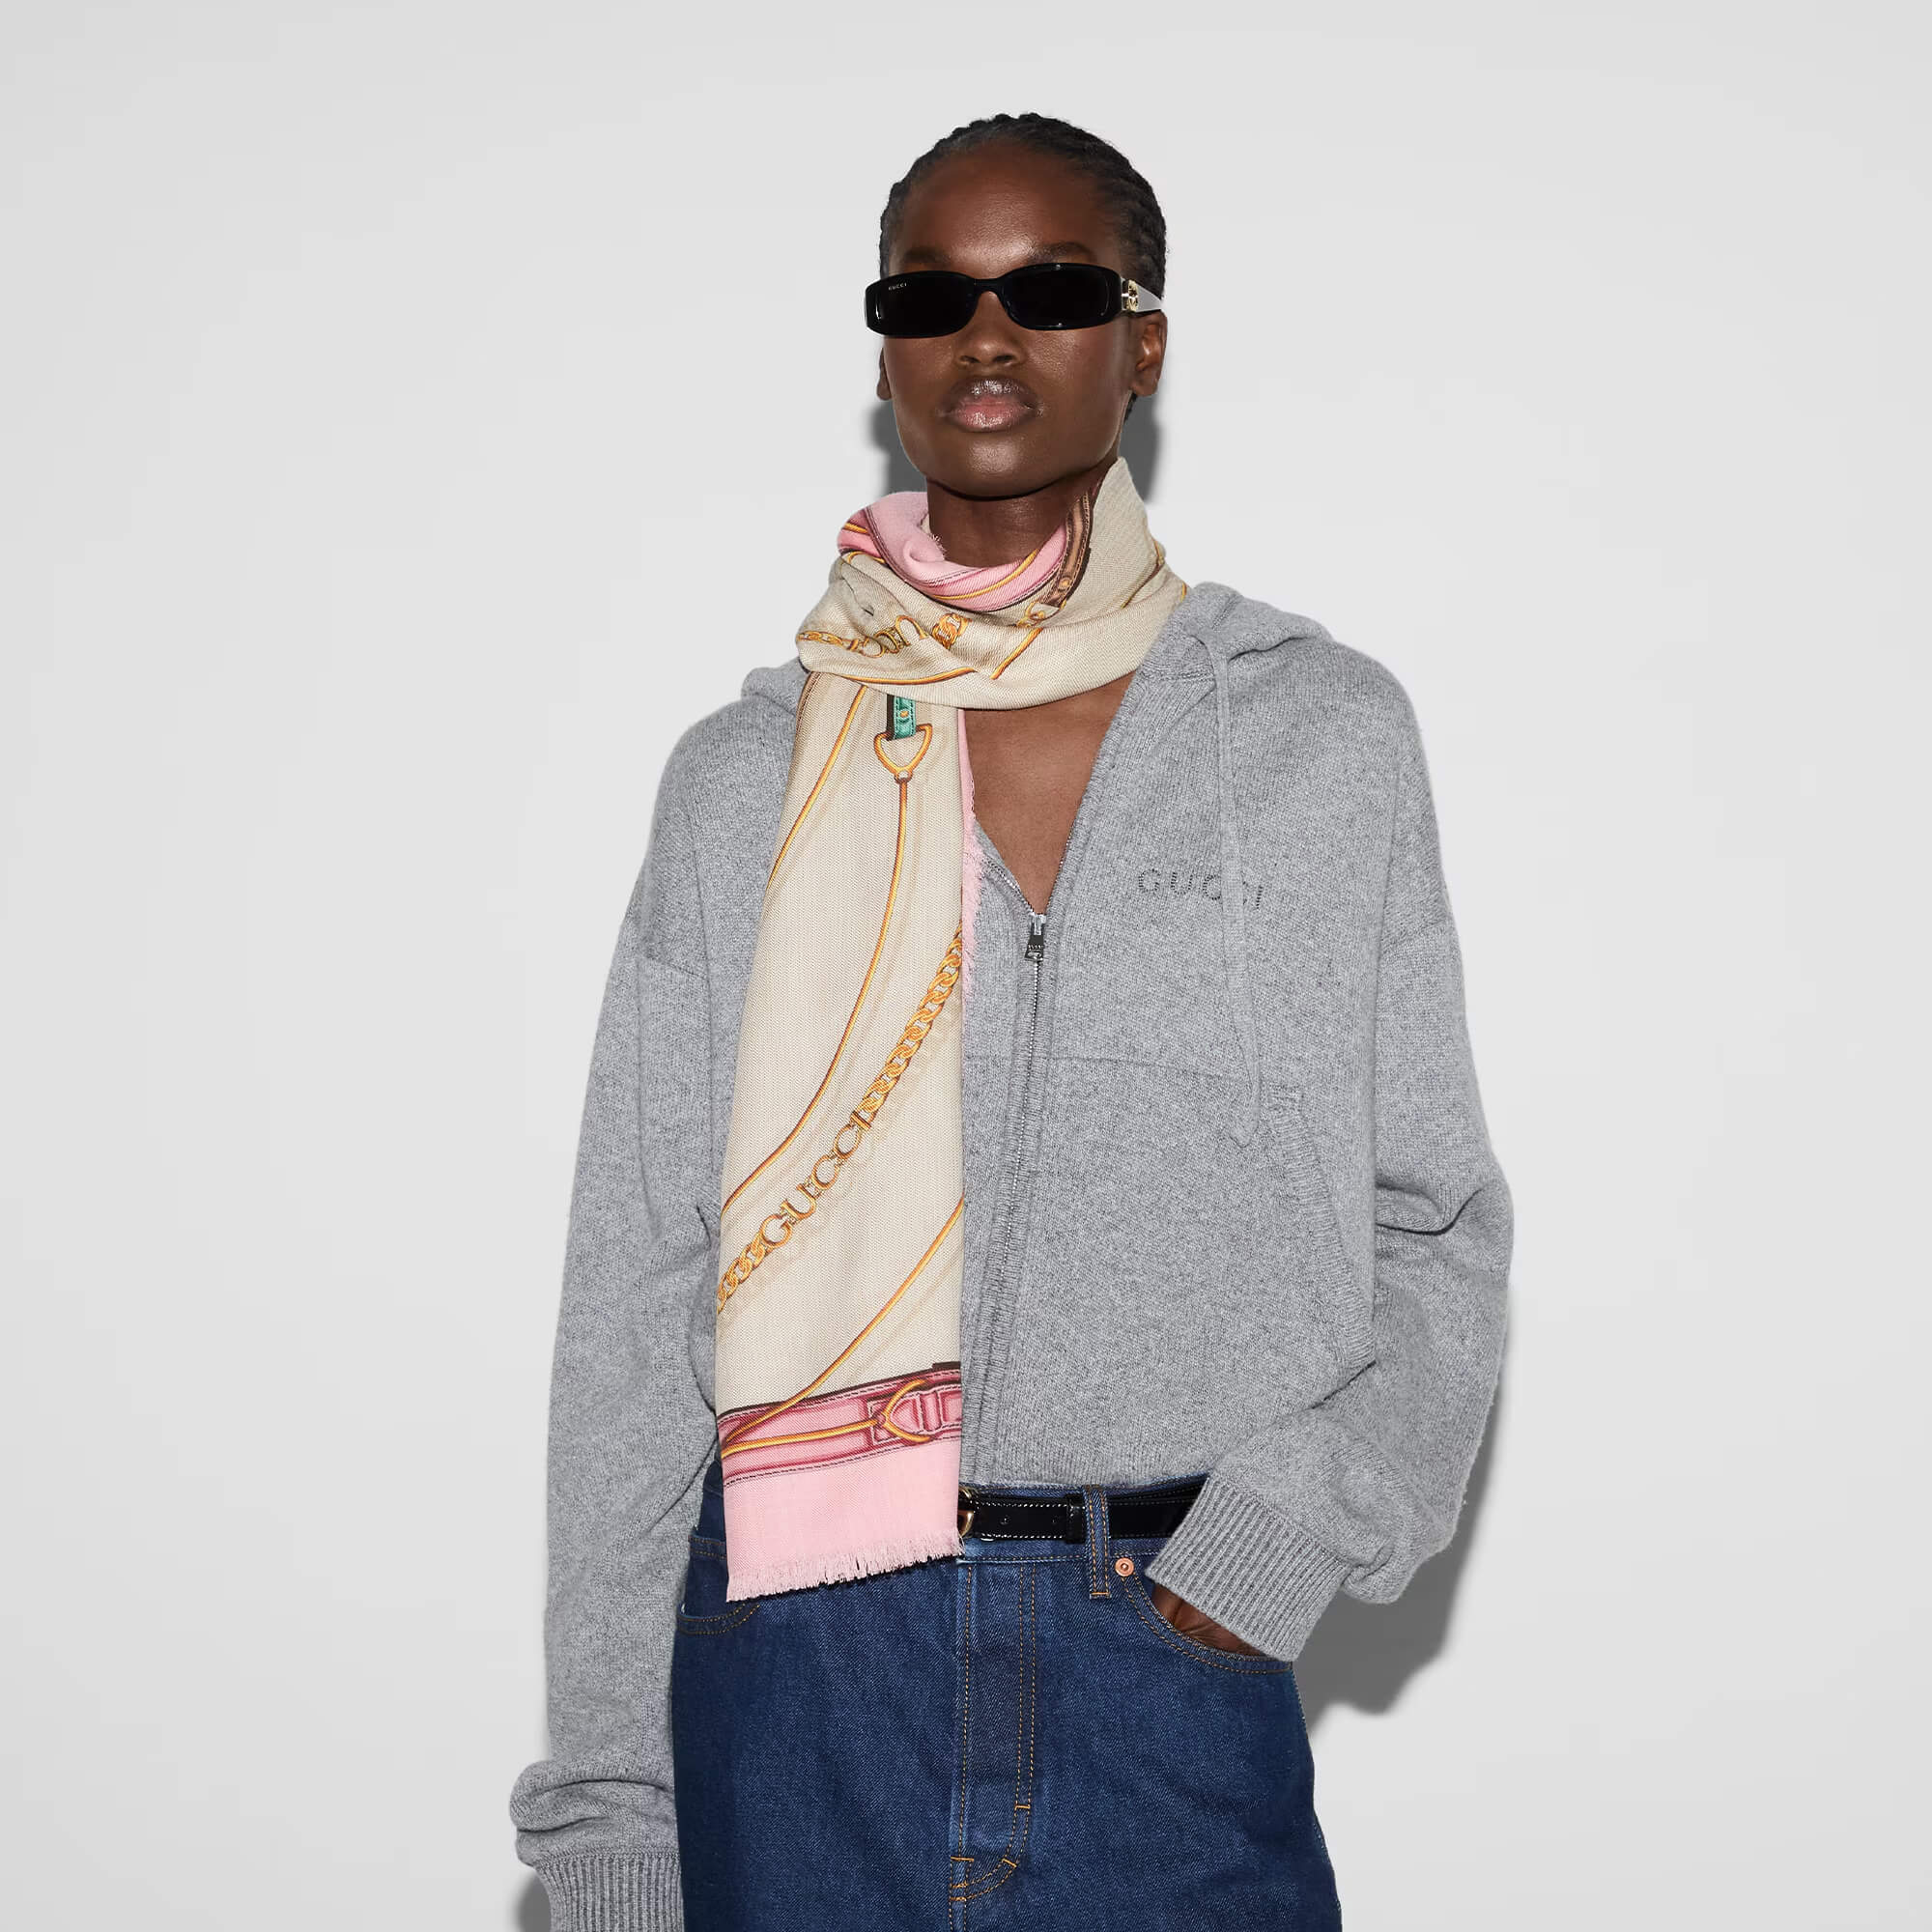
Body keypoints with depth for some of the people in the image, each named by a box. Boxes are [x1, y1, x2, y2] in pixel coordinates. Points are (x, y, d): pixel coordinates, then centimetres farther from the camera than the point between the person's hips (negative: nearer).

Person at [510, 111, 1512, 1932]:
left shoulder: (1327, 734, 5)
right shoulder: (743, 776, 6)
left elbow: (1436, 1234, 7)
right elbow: (631, 1304, 5)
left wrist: (1291, 1526, -11)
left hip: (1177, 1654, 0)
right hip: (802, 1665, 1)